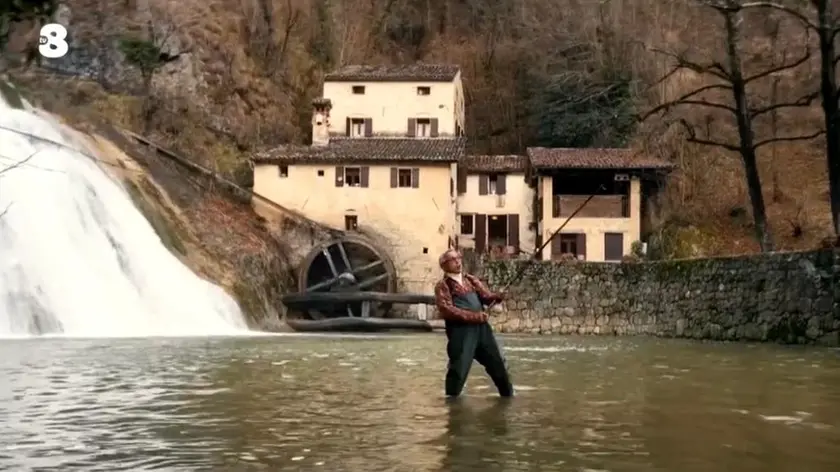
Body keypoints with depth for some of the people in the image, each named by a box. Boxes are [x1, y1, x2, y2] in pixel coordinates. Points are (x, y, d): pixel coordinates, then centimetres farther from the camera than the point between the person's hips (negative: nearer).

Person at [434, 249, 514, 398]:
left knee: (497, 362, 12)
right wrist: (474, 316, -20)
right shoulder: (442, 286, -1)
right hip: (461, 330, -5)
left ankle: (508, 394, 28)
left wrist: (499, 296, -14)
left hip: (481, 327, 6)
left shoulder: (471, 280, 17)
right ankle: (451, 398, 10)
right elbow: (447, 310, -14)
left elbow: (486, 296, 10)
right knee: (459, 366, -7)